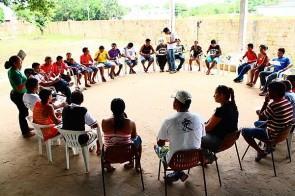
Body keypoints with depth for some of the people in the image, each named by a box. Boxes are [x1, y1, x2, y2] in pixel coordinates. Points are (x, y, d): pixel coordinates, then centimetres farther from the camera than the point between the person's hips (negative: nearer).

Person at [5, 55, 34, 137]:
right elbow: (20, 88, -31)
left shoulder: (12, 70, 2)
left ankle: (25, 127, 41)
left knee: (23, 111, 23)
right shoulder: (15, 73, -29)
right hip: (19, 96, -10)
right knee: (24, 113, 4)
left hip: (18, 95, 10)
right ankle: (25, 132, 18)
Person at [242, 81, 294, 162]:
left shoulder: (273, 105, -31)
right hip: (283, 131, 9)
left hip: (273, 134, -9)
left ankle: (261, 152, 4)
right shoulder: (286, 102, -3)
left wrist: (266, 101, -13)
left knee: (244, 131, -4)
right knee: (257, 123, 30)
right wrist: (261, 112, 7)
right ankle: (270, 145, 30)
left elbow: (262, 116, -14)